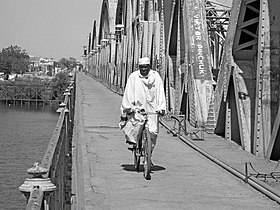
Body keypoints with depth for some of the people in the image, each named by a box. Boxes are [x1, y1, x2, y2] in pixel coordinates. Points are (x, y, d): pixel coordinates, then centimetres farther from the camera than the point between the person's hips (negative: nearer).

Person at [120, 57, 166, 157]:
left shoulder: (156, 76, 3)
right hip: (137, 106, -1)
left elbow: (160, 93, -1)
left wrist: (161, 108, -11)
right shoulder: (133, 76, -2)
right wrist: (128, 107, -15)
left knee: (153, 132, -5)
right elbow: (129, 92, -6)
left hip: (152, 109, 1)